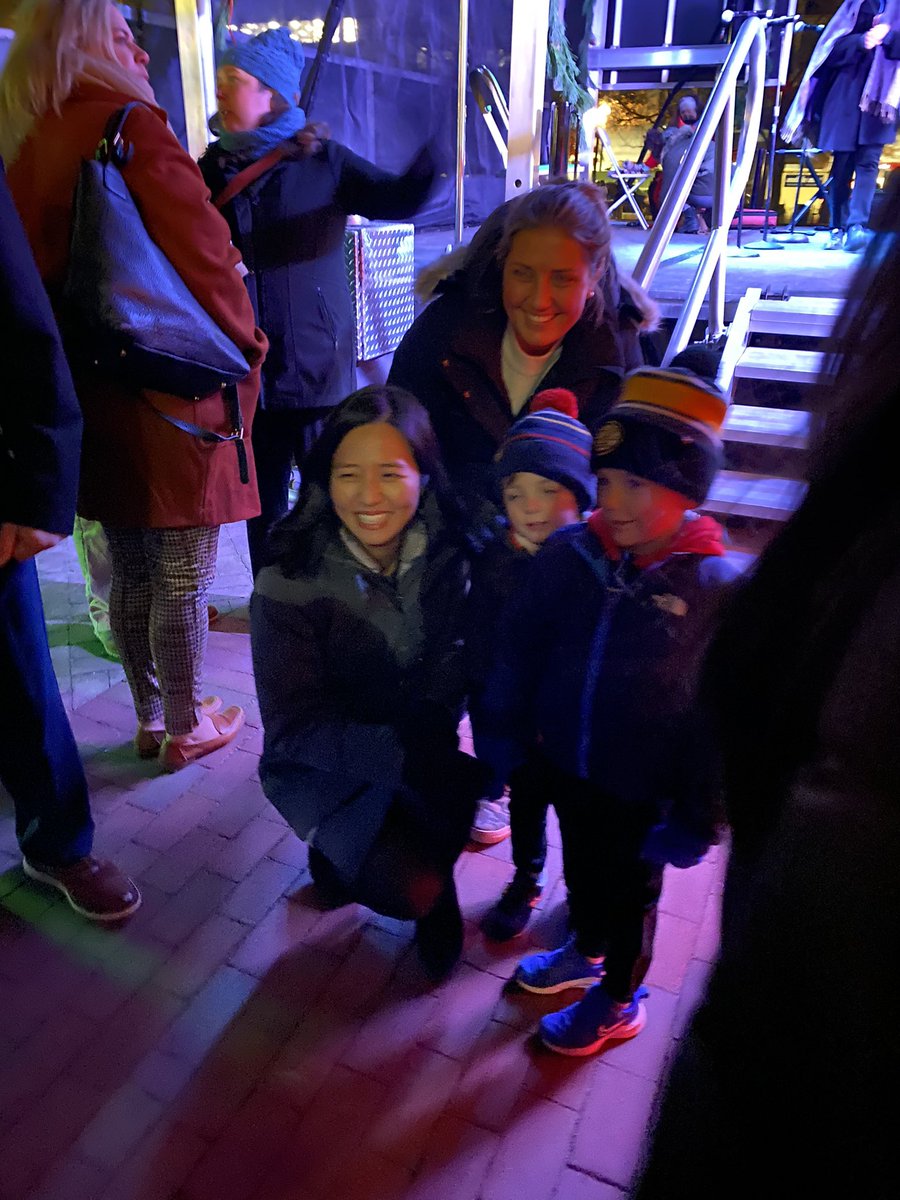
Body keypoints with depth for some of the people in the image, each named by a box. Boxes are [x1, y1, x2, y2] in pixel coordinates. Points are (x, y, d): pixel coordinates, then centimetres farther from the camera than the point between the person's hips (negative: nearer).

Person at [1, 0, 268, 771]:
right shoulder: (132, 129, -10)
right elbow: (204, 255, -14)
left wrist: (85, 361, 20)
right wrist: (245, 347, 2)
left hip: (94, 396, 7)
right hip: (173, 394, -7)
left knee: (130, 572, 16)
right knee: (184, 578, 4)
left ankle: (150, 716, 30)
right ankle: (186, 729, 18)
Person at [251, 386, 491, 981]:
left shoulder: (448, 556, -12)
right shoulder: (289, 585, -21)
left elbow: (453, 662, -6)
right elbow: (295, 728, -20)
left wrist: (434, 722, -28)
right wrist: (401, 751, -34)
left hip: (419, 745, 4)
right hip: (319, 761, -4)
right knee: (411, 885, -25)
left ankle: (432, 881, 5)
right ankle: (338, 857, 10)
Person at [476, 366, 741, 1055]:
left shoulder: (716, 589, -23)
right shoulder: (572, 553, -13)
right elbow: (521, 646, -2)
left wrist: (697, 817, -13)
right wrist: (502, 732, -1)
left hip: (641, 789, -4)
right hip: (563, 763, 4)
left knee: (629, 893, 20)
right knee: (580, 866, 27)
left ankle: (618, 1003, 47)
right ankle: (586, 952, 57)